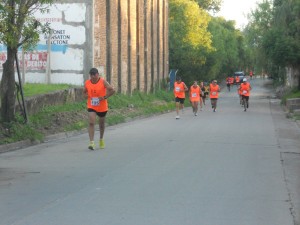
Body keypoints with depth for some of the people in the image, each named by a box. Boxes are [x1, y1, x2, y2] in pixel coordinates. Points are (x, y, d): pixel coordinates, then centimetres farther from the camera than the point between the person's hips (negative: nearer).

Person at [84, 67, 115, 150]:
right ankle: (91, 142, -21)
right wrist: (88, 96, -6)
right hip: (91, 107, 1)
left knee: (101, 124, 16)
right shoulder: (87, 83, -2)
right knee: (91, 123, -17)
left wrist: (105, 97, -19)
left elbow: (112, 90, -13)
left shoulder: (103, 82, -11)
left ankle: (101, 139, 40)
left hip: (102, 107, -1)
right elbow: (84, 92, 15)